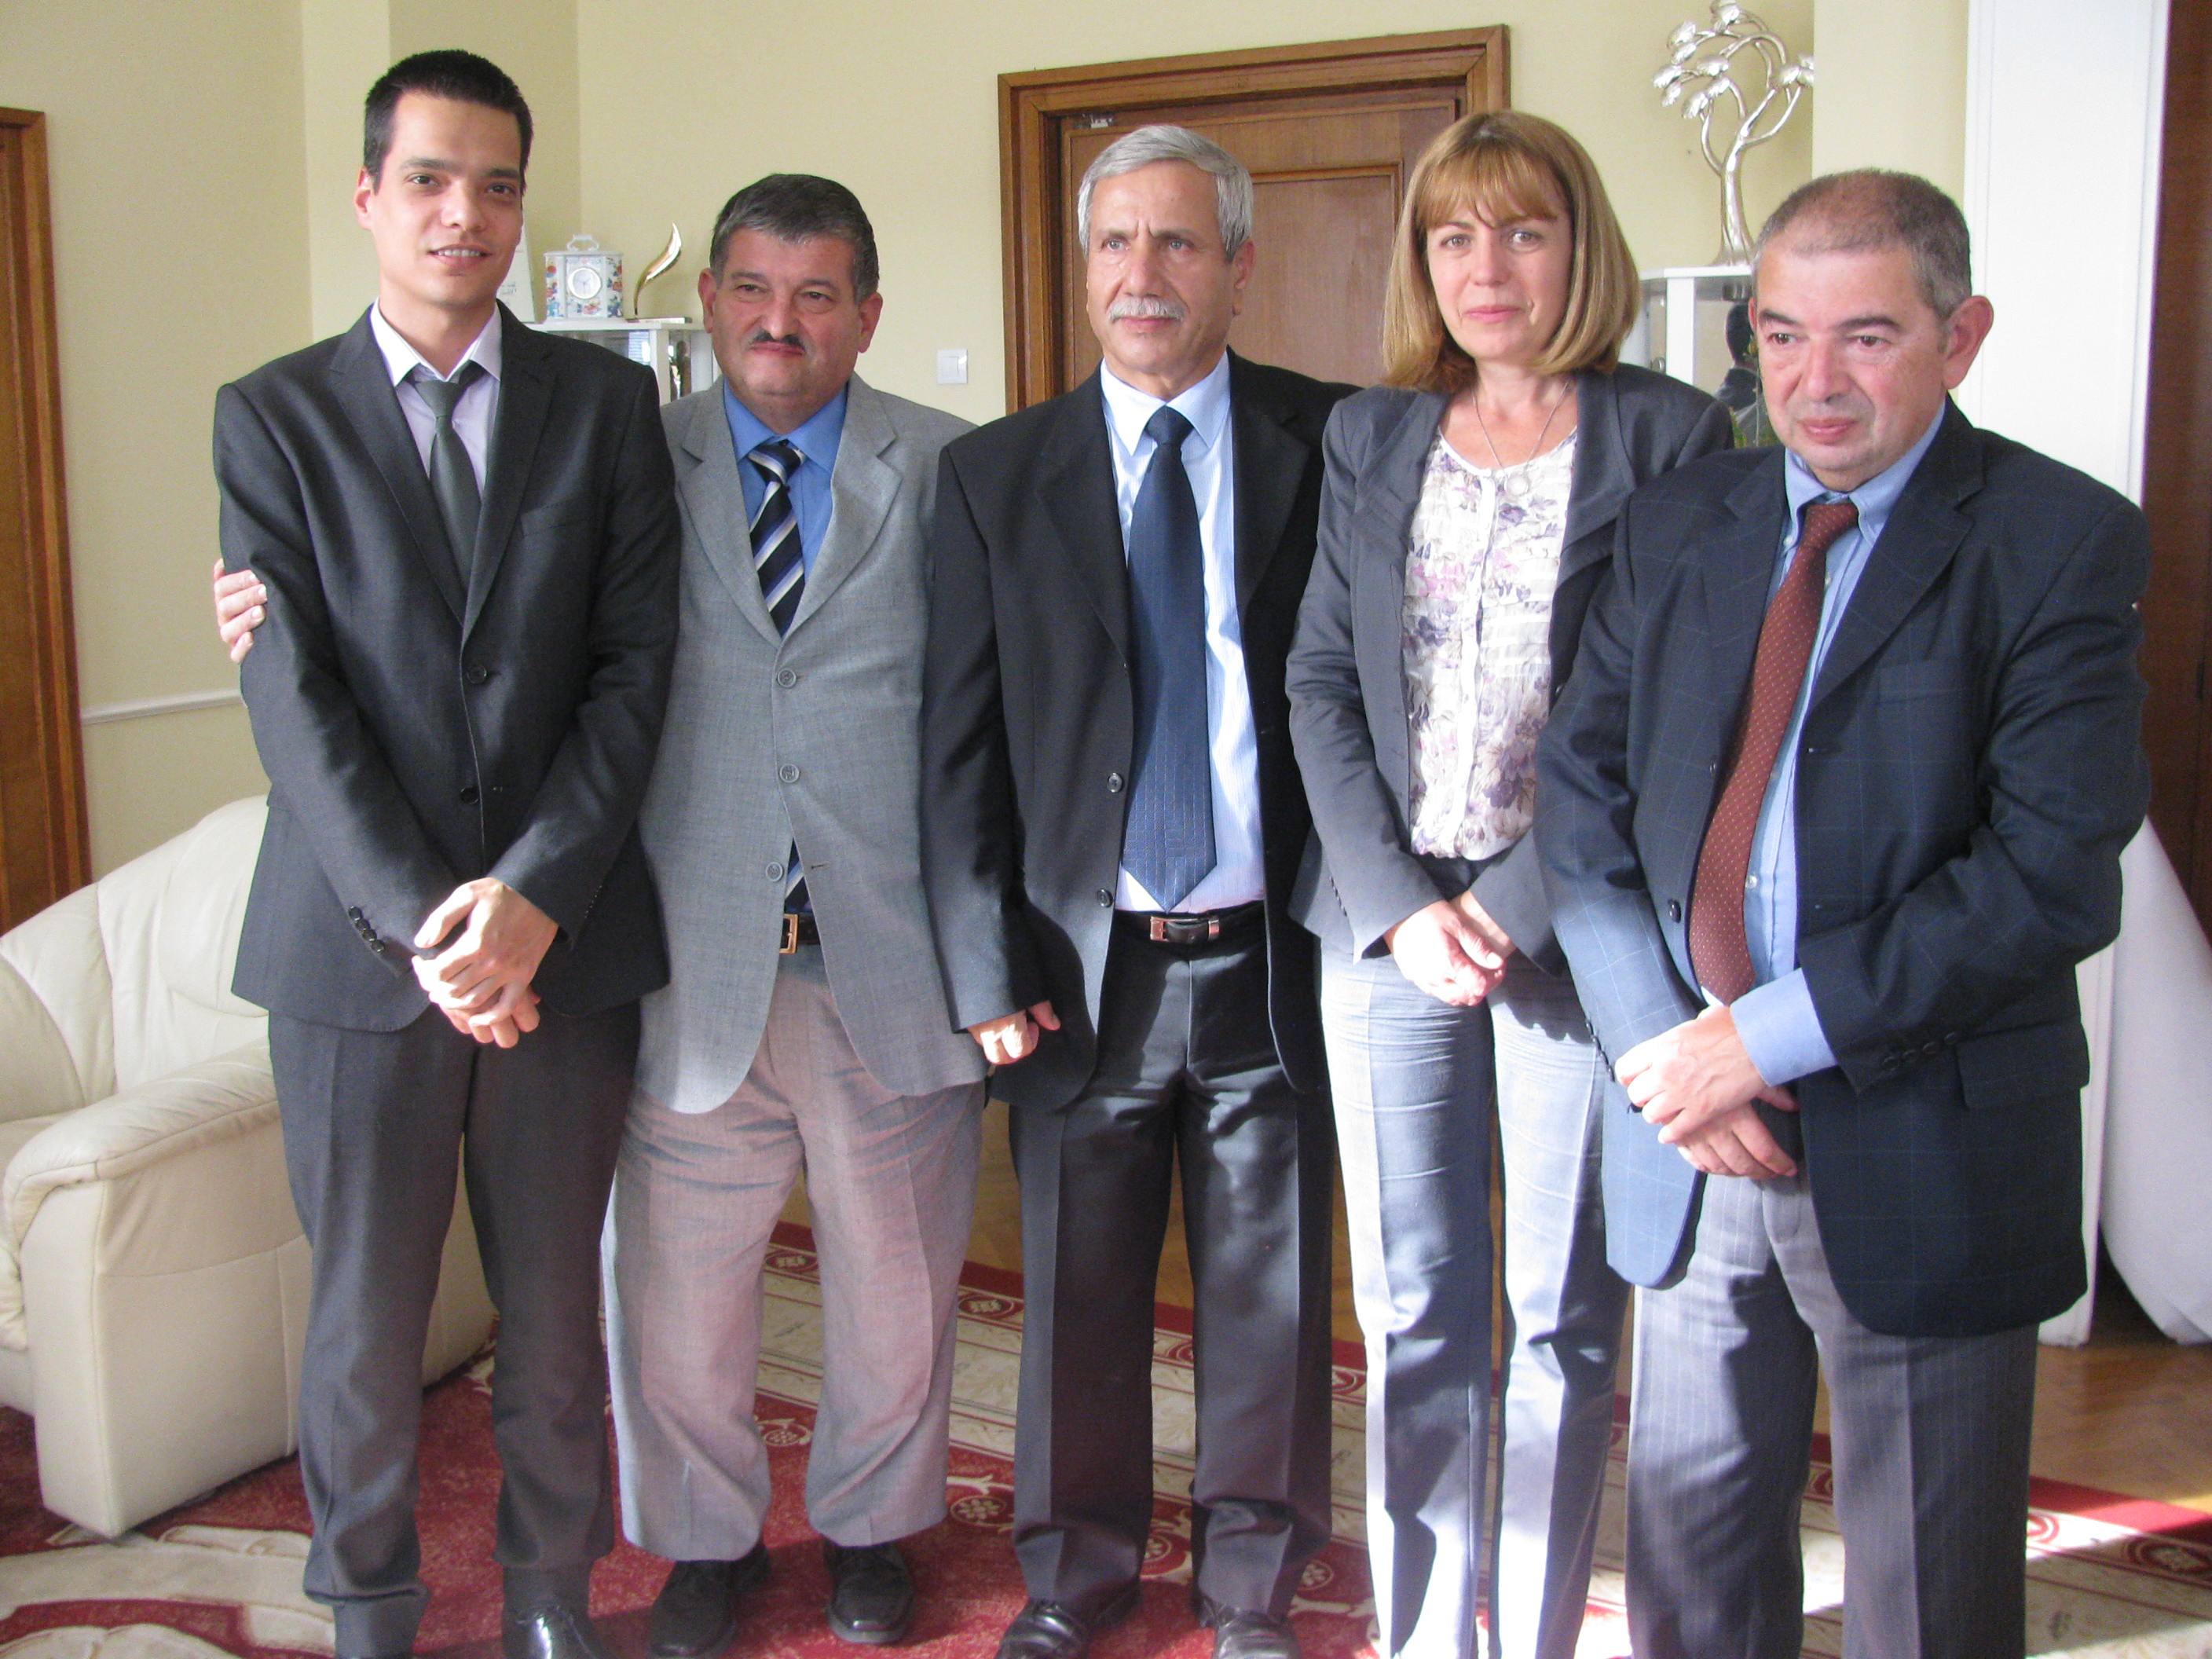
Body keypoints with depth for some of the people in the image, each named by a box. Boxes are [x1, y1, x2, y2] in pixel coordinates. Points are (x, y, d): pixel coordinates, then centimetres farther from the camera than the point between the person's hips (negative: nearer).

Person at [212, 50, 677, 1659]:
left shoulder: (604, 398, 6)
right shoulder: (273, 415, 4)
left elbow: (637, 663, -1)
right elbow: (293, 697, -5)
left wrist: (535, 895, -13)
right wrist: (422, 920, -15)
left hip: (568, 933, 1)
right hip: (358, 945, -1)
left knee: (557, 1304, 11)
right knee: (365, 1315, 9)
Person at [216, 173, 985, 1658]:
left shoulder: (952, 473, 1)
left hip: (894, 967, 0)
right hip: (696, 971, 1)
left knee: (897, 1297, 16)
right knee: (673, 1299, 12)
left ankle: (872, 1528, 41)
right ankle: (708, 1538, 38)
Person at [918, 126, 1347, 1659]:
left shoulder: (1327, 444, 0)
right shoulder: (997, 474, 3)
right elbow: (960, 740, 1)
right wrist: (985, 963, -4)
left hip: (1268, 955, 0)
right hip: (1085, 962, 1)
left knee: (1272, 1292, 12)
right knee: (1078, 1291, 13)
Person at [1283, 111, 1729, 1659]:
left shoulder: (1671, 438, -2)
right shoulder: (1370, 439, 10)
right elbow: (1321, 682, 6)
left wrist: (1521, 905, -13)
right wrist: (1397, 903, -6)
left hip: (1573, 931, -3)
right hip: (1387, 929, 3)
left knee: (1565, 1314, 8)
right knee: (1412, 1310, 10)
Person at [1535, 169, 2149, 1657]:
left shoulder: (2060, 542, -8)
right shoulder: (1676, 526, 7)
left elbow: (2056, 870, -18)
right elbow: (1582, 794, 4)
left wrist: (1772, 1035, -20)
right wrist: (1663, 1039, -10)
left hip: (1927, 1156, -4)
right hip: (1695, 1140, 4)